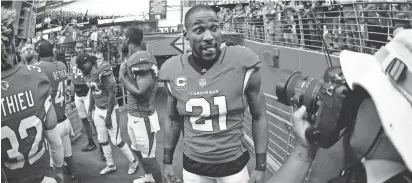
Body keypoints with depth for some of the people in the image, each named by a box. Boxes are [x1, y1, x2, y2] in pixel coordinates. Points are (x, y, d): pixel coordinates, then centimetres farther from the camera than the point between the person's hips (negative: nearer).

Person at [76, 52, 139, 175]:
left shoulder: (104, 73, -22)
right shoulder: (87, 75, 1)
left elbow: (112, 94, -20)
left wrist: (108, 115, -18)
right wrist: (90, 110, 17)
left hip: (110, 109, -7)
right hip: (98, 110, 7)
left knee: (116, 140, 0)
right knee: (102, 140, 12)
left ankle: (133, 161, 19)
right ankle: (110, 165, 28)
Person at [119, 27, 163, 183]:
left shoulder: (141, 60, -22)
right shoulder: (135, 58, 6)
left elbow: (140, 92, -26)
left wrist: (122, 76, -16)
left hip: (142, 117, -10)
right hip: (133, 115, 10)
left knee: (149, 157, 4)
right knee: (137, 150, 27)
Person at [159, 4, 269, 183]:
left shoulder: (243, 65, -16)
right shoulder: (174, 72, -8)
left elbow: (258, 117, -5)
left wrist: (260, 166, -3)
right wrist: (167, 160, 11)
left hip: (234, 164, -1)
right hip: (192, 166, 2)